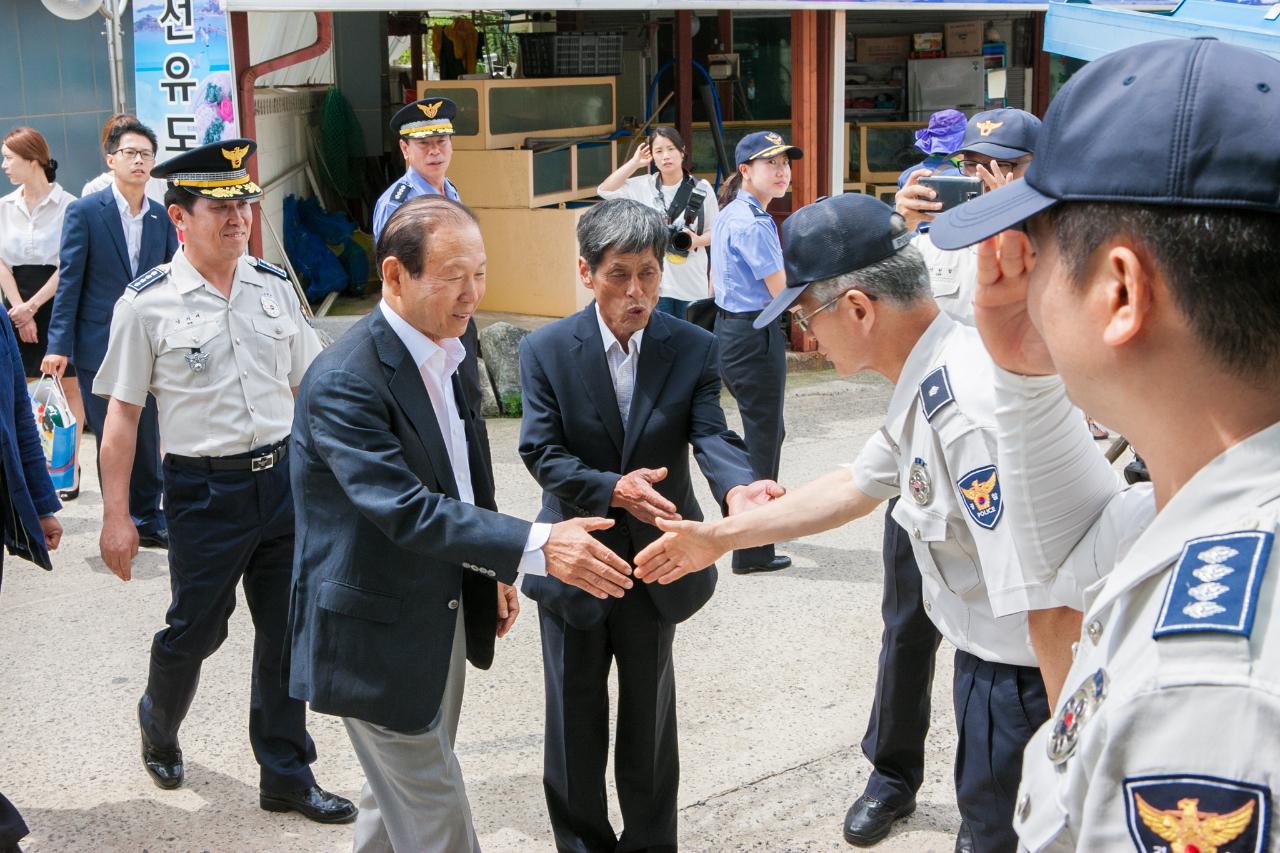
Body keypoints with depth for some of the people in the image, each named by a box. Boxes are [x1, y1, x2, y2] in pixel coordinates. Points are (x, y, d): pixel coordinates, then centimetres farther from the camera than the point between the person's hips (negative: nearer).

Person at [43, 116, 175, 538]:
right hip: (99, 345, -3)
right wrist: (59, 344, -10)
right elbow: (69, 281, -6)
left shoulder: (161, 217, 6)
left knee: (147, 440, 9)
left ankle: (148, 521, 23)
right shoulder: (84, 212, -5)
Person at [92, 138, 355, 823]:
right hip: (205, 490, -4)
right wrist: (116, 517, -6)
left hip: (284, 477, 4)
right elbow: (122, 414, -5)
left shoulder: (274, 287, 4)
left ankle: (286, 778, 27)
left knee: (286, 631, 10)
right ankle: (158, 726, 45)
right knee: (195, 630, 11)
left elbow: (309, 385, 13)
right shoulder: (146, 304, -8)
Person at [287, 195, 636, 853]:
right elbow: (407, 510, -33)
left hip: (445, 618, 9)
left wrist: (491, 572, 16)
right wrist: (534, 547, -39)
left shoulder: (443, 353, 4)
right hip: (378, 635, -8)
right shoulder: (343, 381, -26)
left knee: (398, 796, 24)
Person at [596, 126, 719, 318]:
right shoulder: (643, 186, 3)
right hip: (655, 283, 0)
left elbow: (716, 232, 4)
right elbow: (605, 190, -1)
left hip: (693, 284, 0)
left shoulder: (701, 188, 0)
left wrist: (697, 240, -18)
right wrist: (634, 163, -2)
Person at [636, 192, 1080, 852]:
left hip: (1024, 687, -9)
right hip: (994, 667, 9)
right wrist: (719, 537, 23)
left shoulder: (969, 409, -30)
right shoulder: (930, 381, 3)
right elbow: (857, 486, 18)